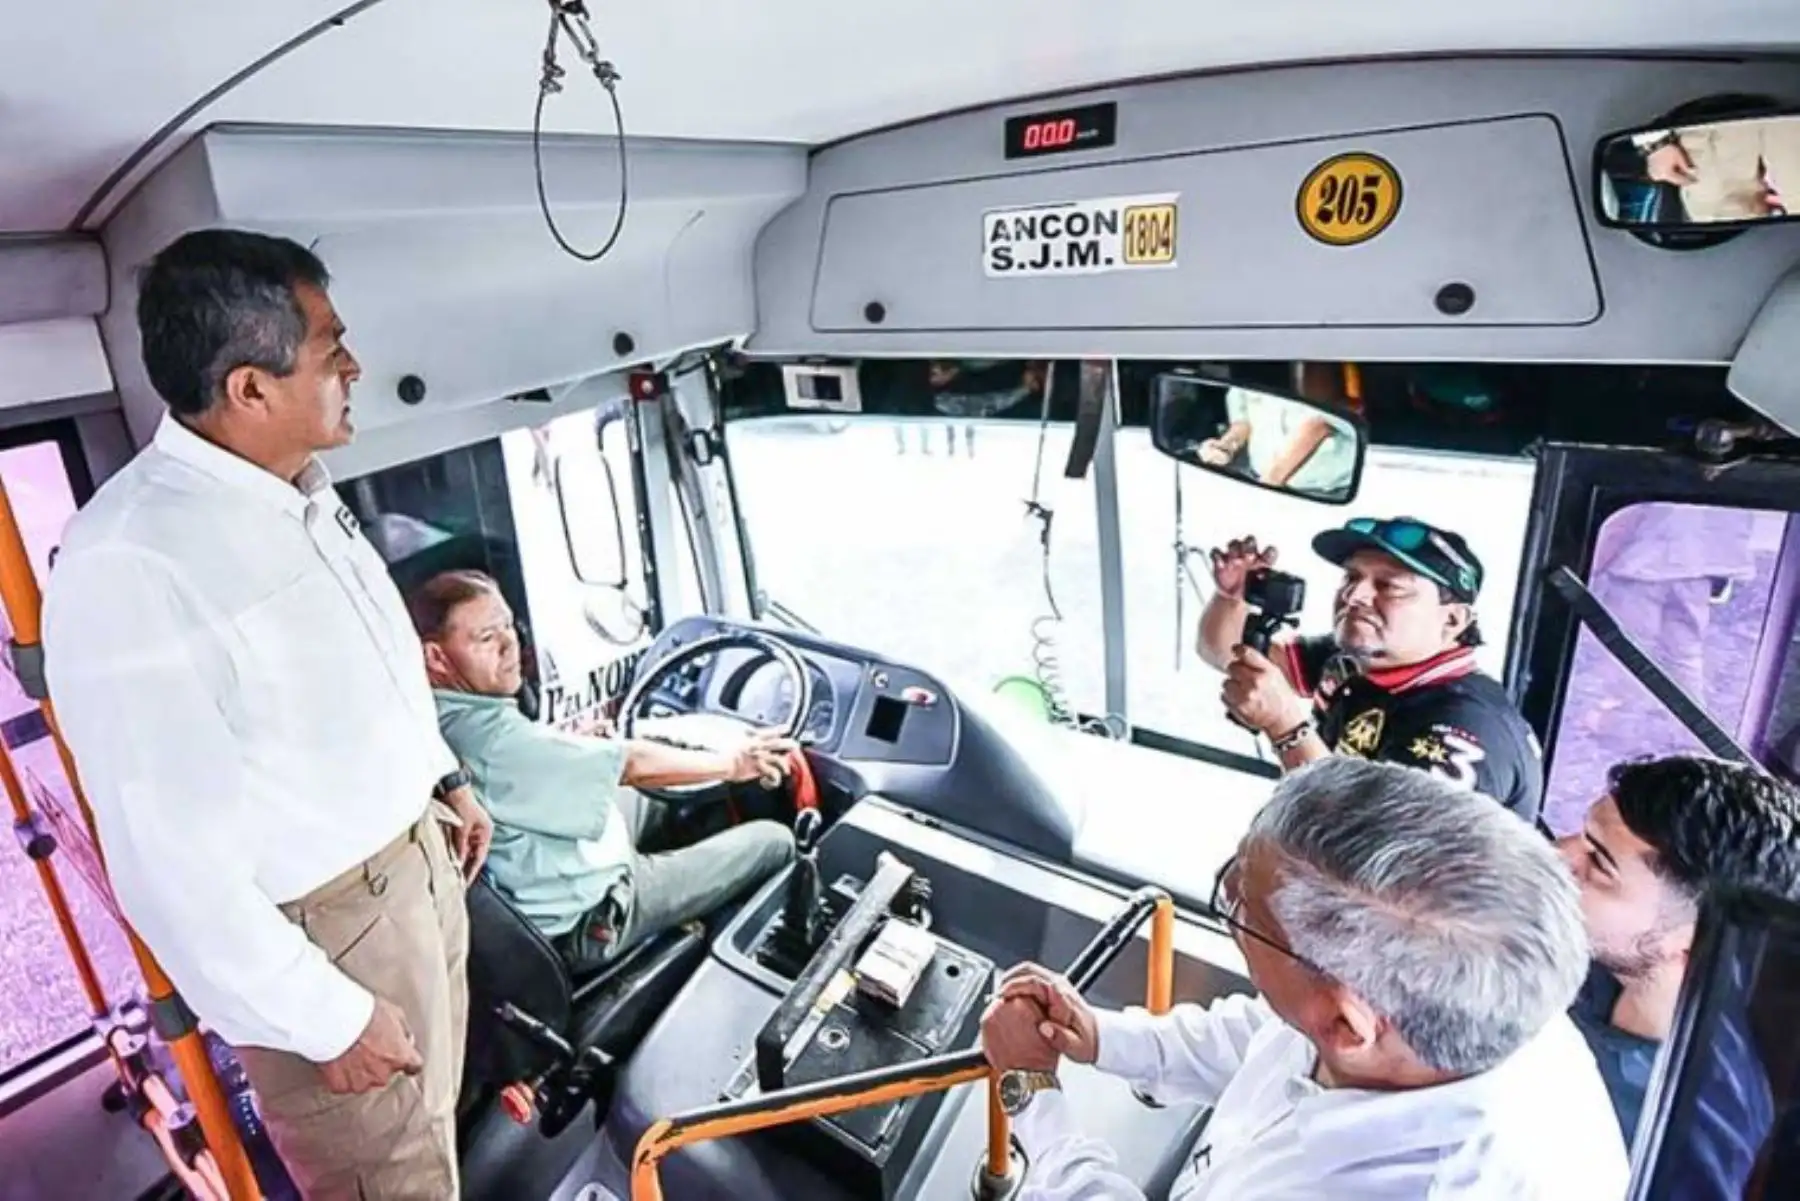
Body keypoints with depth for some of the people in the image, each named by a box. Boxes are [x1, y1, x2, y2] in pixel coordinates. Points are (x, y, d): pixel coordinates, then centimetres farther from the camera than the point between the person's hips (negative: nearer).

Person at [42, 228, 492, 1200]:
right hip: (321, 928, -7)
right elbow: (170, 859, -25)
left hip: (416, 856, 8)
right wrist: (325, 1020, -17)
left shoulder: (303, 495, 2)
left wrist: (443, 779, 19)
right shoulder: (127, 566, -27)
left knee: (436, 1123, 27)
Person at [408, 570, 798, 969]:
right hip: (585, 920, -9)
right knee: (774, 841, 0)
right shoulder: (489, 737, -35)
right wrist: (733, 763, -17)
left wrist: (565, 743, 4)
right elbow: (633, 764, -29)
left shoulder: (439, 721, -5)